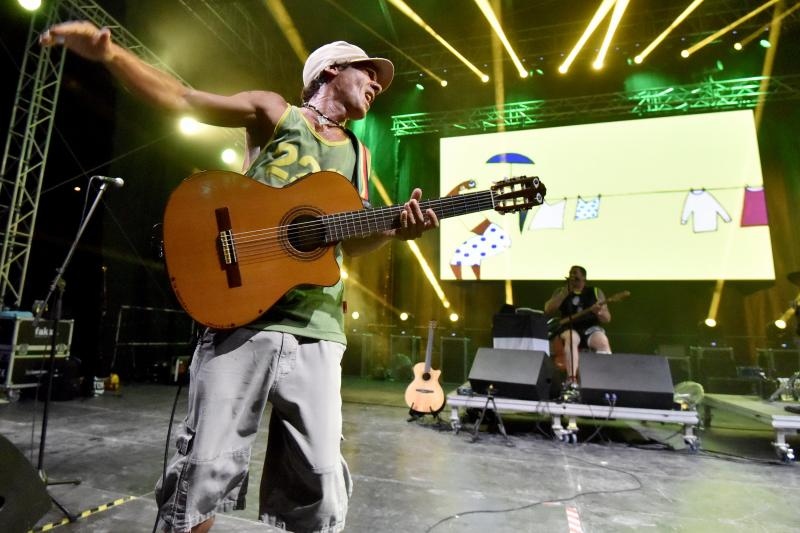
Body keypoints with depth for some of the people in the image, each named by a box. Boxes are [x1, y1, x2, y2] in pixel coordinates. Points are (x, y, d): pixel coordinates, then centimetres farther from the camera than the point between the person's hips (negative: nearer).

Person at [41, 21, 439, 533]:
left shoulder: (357, 154, 19)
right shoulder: (275, 113, 10)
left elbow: (346, 243, 17)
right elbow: (180, 97, 6)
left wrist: (394, 230, -1)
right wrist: (107, 52, -10)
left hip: (316, 328, 3)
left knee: (323, 485, 2)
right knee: (204, 469, 3)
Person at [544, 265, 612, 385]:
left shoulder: (595, 292, 9)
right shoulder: (561, 291, 9)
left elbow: (607, 319, 5)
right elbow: (548, 310, -6)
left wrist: (599, 312, -19)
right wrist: (566, 292, -11)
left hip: (591, 328, 1)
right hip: (569, 328, -1)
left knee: (603, 342, -31)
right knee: (571, 338, -35)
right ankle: (571, 380, -41)